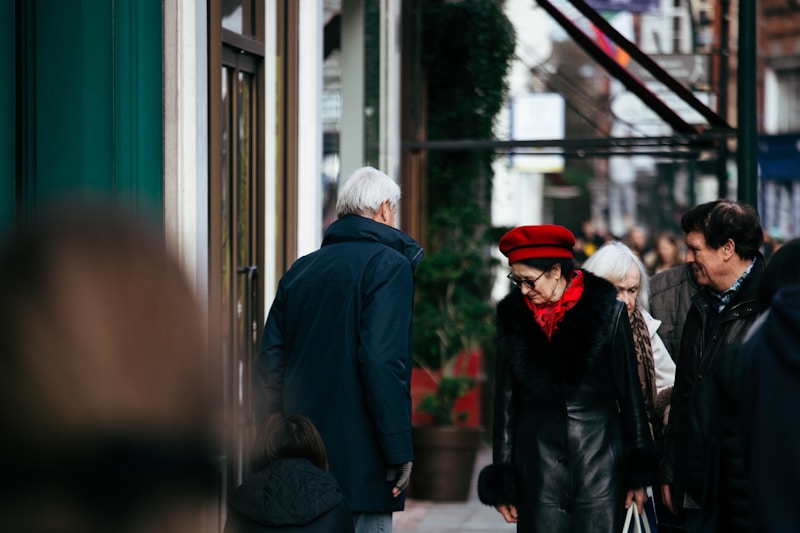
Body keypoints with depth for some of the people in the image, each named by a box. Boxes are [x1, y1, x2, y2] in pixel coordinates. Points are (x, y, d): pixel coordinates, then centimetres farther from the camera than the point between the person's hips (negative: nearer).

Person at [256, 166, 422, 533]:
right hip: (361, 460, -7)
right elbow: (382, 361, -17)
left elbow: (269, 361, 12)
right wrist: (399, 450, -14)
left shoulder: (301, 270, 14)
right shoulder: (389, 264, -6)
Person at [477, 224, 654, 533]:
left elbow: (630, 394, 2)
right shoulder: (513, 317, 4)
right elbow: (505, 402, 9)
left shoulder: (607, 311, -2)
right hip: (537, 464, 2)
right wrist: (503, 481, 7)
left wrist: (638, 473, 2)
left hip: (600, 460, -2)